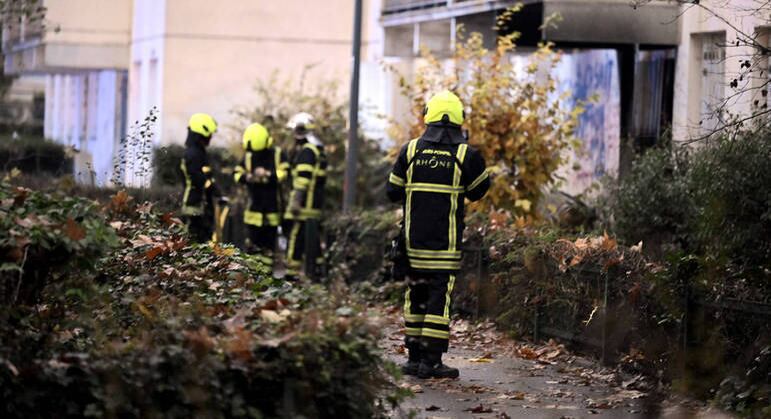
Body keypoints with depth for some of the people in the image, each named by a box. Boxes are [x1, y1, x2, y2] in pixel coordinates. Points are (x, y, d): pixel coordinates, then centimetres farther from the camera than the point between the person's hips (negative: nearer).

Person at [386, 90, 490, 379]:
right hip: (445, 244, -3)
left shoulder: (411, 150, 1)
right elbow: (478, 192, 8)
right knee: (439, 297, -1)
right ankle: (431, 360, -5)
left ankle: (414, 356, 15)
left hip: (413, 239, 3)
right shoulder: (466, 155, -7)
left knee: (416, 295, 13)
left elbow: (392, 192, 8)